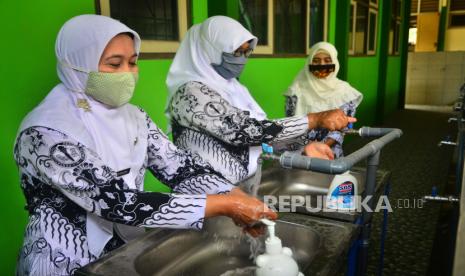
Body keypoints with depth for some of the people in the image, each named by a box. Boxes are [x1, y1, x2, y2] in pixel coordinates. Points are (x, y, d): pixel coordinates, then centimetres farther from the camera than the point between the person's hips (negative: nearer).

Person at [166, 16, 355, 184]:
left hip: (254, 177, 7)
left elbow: (256, 135, 8)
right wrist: (316, 119, -20)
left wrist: (304, 146, -5)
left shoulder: (229, 87, 10)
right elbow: (248, 131, -24)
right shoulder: (191, 93, -16)